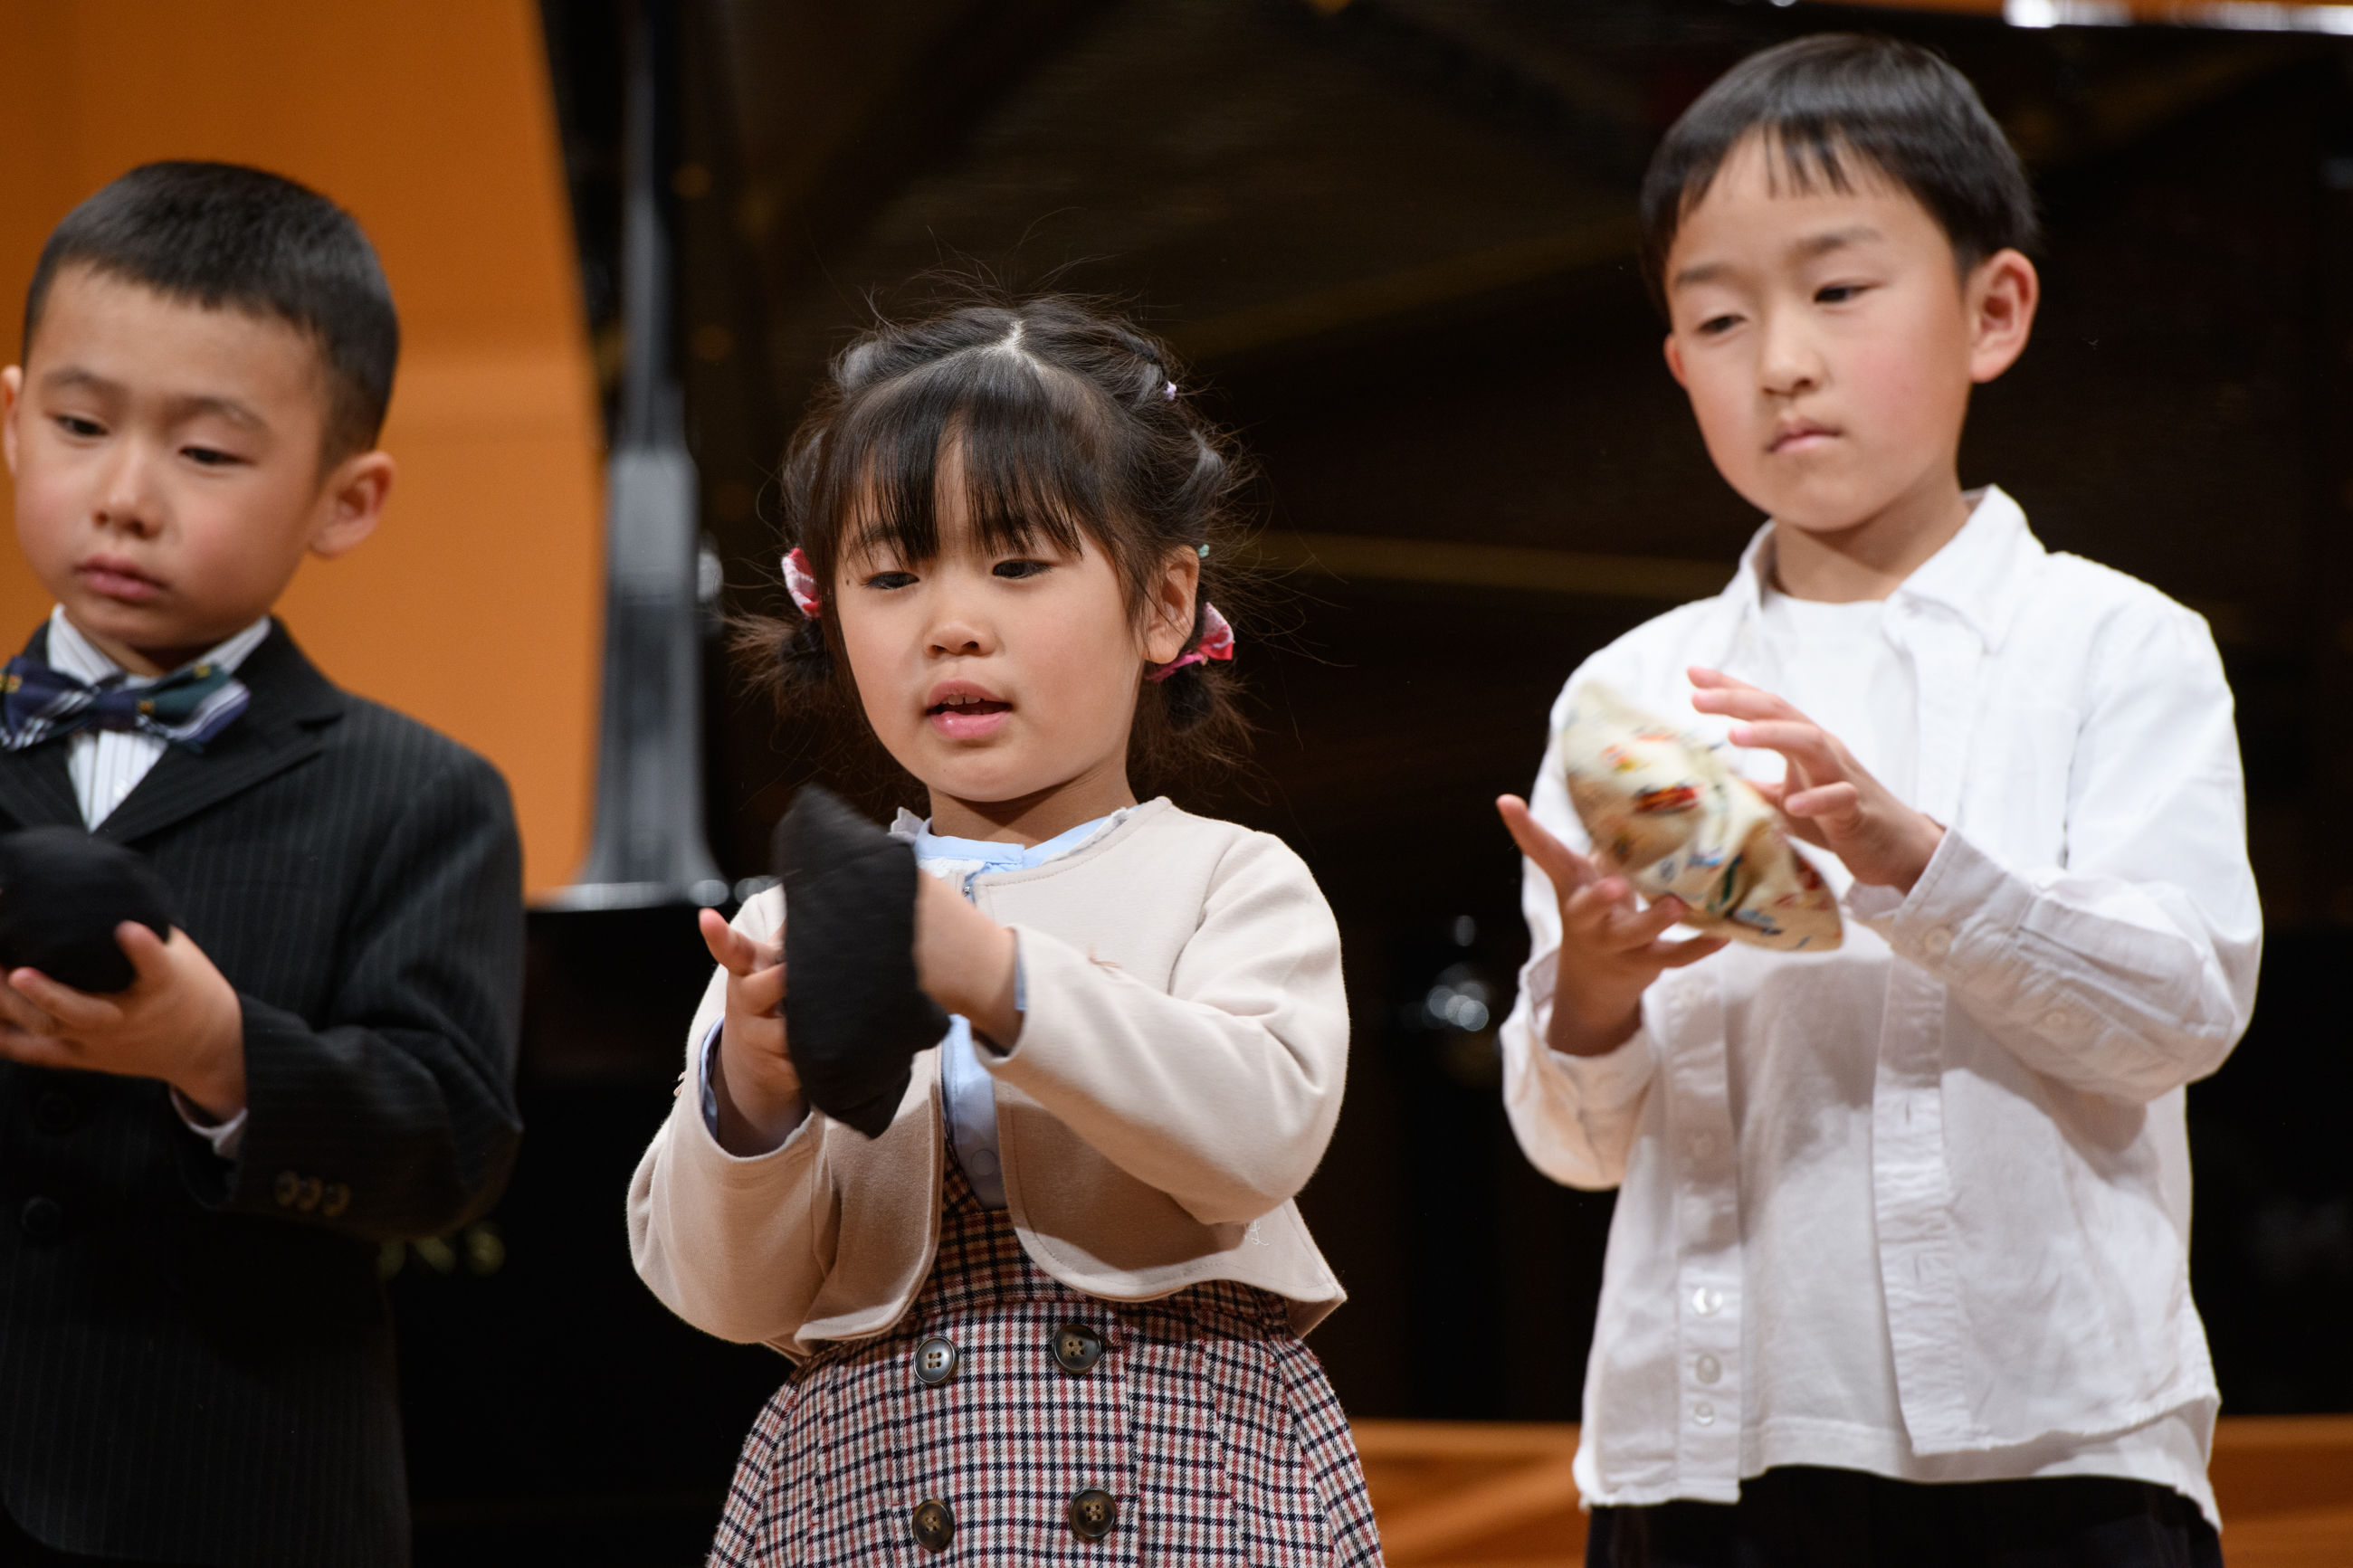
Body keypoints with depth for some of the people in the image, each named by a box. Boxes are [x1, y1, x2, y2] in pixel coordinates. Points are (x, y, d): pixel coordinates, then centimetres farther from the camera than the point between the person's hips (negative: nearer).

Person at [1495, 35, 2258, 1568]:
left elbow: (2186, 1004, -8)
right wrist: (1592, 994, -12)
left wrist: (1910, 862, -20)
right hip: (1713, 1437, 2)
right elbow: (1580, 1142, 9)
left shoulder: (2114, 647, 5)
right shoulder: (1631, 693, 10)